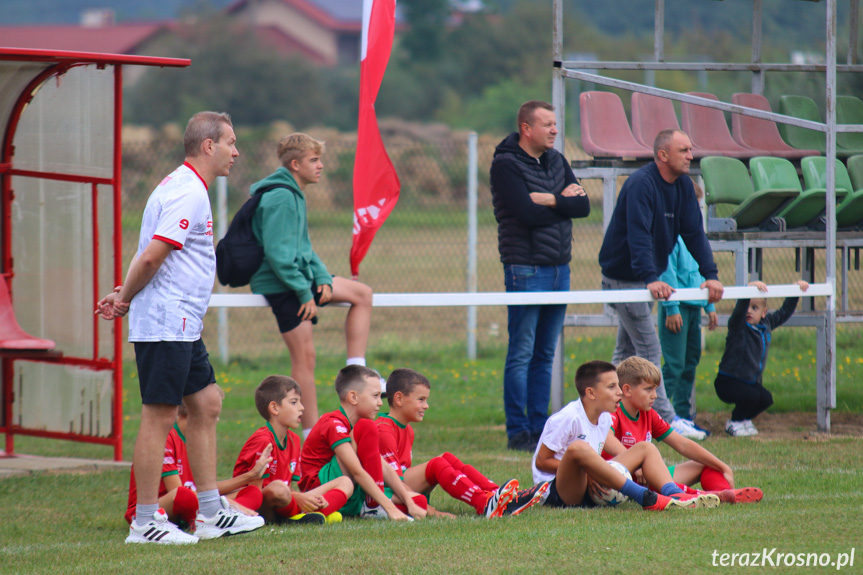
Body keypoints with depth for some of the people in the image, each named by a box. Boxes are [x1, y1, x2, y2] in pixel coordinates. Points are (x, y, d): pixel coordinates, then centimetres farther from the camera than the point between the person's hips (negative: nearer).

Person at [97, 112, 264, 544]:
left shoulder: (186, 188, 18)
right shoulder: (187, 194, -17)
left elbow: (149, 257, 20)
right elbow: (152, 256, -23)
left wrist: (125, 295, 7)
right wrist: (126, 298, -9)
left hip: (182, 326, 11)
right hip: (165, 325, -11)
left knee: (206, 405, 12)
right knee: (158, 416, -6)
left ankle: (211, 513, 16)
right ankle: (144, 524, -2)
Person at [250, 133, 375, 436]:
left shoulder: (294, 195, 14)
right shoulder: (280, 198, -19)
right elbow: (277, 253, -24)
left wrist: (322, 278, 3)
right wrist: (304, 292, -19)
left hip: (299, 277, 10)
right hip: (281, 284, -10)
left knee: (362, 294, 13)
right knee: (304, 359, -8)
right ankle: (312, 436, -4)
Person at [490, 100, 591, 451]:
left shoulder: (556, 161, 13)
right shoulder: (506, 165, -8)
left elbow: (583, 206, 3)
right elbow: (528, 214, -19)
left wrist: (549, 200, -12)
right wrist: (564, 201, -4)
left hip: (559, 269, 7)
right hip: (526, 268, -7)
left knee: (545, 354, 10)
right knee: (522, 354, -6)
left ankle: (539, 427, 14)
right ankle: (518, 432, -3)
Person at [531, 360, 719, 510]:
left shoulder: (604, 418, 10)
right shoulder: (568, 418, -16)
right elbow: (541, 461, -15)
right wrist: (584, 473, -22)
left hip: (589, 488, 9)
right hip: (556, 491, -9)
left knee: (645, 448, 6)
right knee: (577, 448, -40)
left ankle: (674, 494, -24)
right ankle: (647, 499, -45)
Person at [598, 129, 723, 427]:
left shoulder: (683, 185, 2)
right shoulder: (640, 184, -23)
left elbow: (694, 232, 1)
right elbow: (639, 235, -33)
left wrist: (710, 275, -10)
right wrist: (651, 279, -43)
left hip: (648, 277, 9)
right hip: (623, 276, -9)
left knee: (627, 351, 13)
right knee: (648, 348, -11)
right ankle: (665, 420, -13)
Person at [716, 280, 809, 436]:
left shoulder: (766, 324, 5)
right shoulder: (737, 326, -14)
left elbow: (785, 312, 19)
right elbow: (740, 309, -35)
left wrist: (796, 289, 14)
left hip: (752, 381, 7)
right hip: (728, 382, -7)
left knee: (766, 399, -12)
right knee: (751, 396, -27)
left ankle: (744, 419, 16)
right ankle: (734, 422, 0)